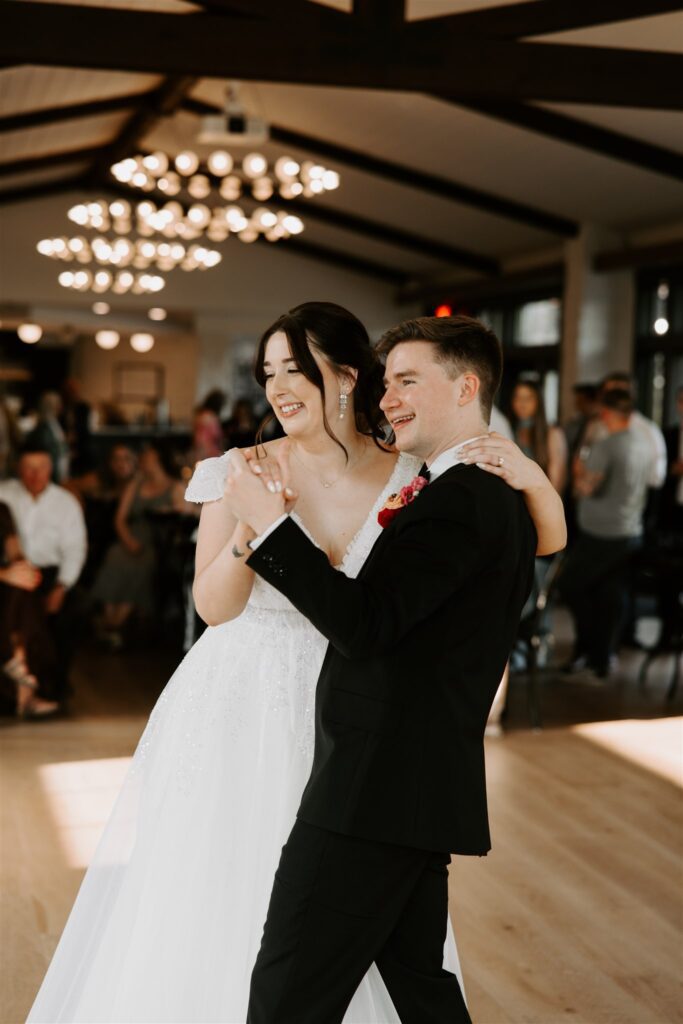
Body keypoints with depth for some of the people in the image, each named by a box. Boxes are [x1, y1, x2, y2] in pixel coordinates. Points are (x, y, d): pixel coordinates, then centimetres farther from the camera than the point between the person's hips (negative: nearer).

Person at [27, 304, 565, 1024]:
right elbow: (213, 607, -5)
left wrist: (528, 475, -22)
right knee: (208, 913, 7)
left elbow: (548, 538, -2)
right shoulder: (243, 474, -5)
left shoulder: (412, 481, -5)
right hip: (237, 713, -1)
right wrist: (249, 527, -22)